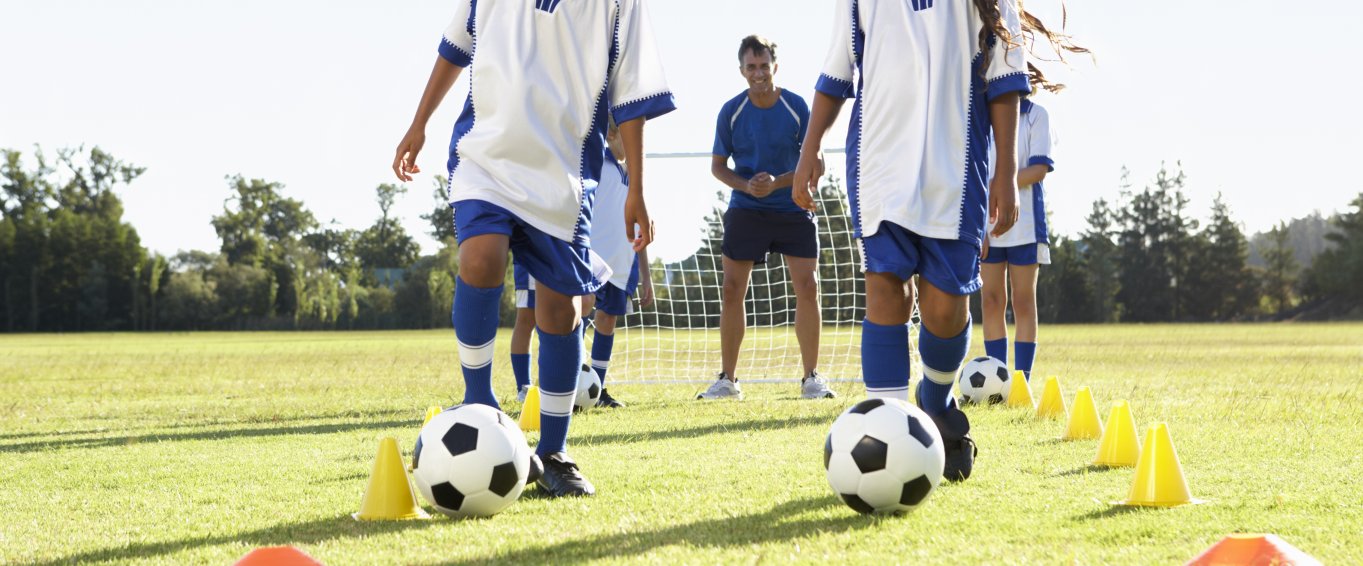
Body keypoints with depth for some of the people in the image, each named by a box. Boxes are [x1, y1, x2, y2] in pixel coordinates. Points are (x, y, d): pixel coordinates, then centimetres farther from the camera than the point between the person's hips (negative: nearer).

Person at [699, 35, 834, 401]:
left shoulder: (797, 107, -5)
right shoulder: (731, 112, -3)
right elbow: (717, 166, 5)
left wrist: (777, 183, -18)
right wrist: (745, 185, -15)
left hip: (793, 208, 0)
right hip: (745, 209, 0)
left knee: (807, 287, -7)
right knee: (732, 290, -3)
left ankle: (811, 378, 3)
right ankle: (727, 380, 6)